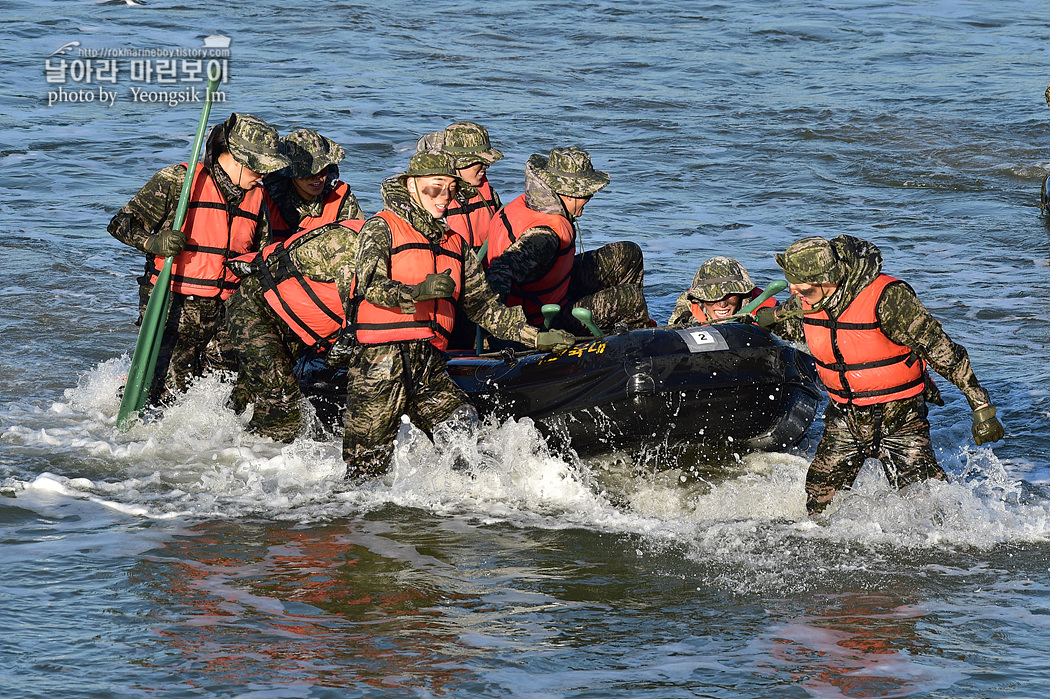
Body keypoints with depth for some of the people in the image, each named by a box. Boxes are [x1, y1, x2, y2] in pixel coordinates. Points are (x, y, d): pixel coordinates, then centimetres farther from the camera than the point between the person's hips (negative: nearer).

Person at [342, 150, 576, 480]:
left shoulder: (454, 244, 21)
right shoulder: (382, 228, 1)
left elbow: (482, 305, 20)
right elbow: (371, 285, -16)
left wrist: (536, 337, 10)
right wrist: (417, 293, -36)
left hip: (430, 364, 5)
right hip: (379, 362, -5)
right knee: (367, 470, -2)